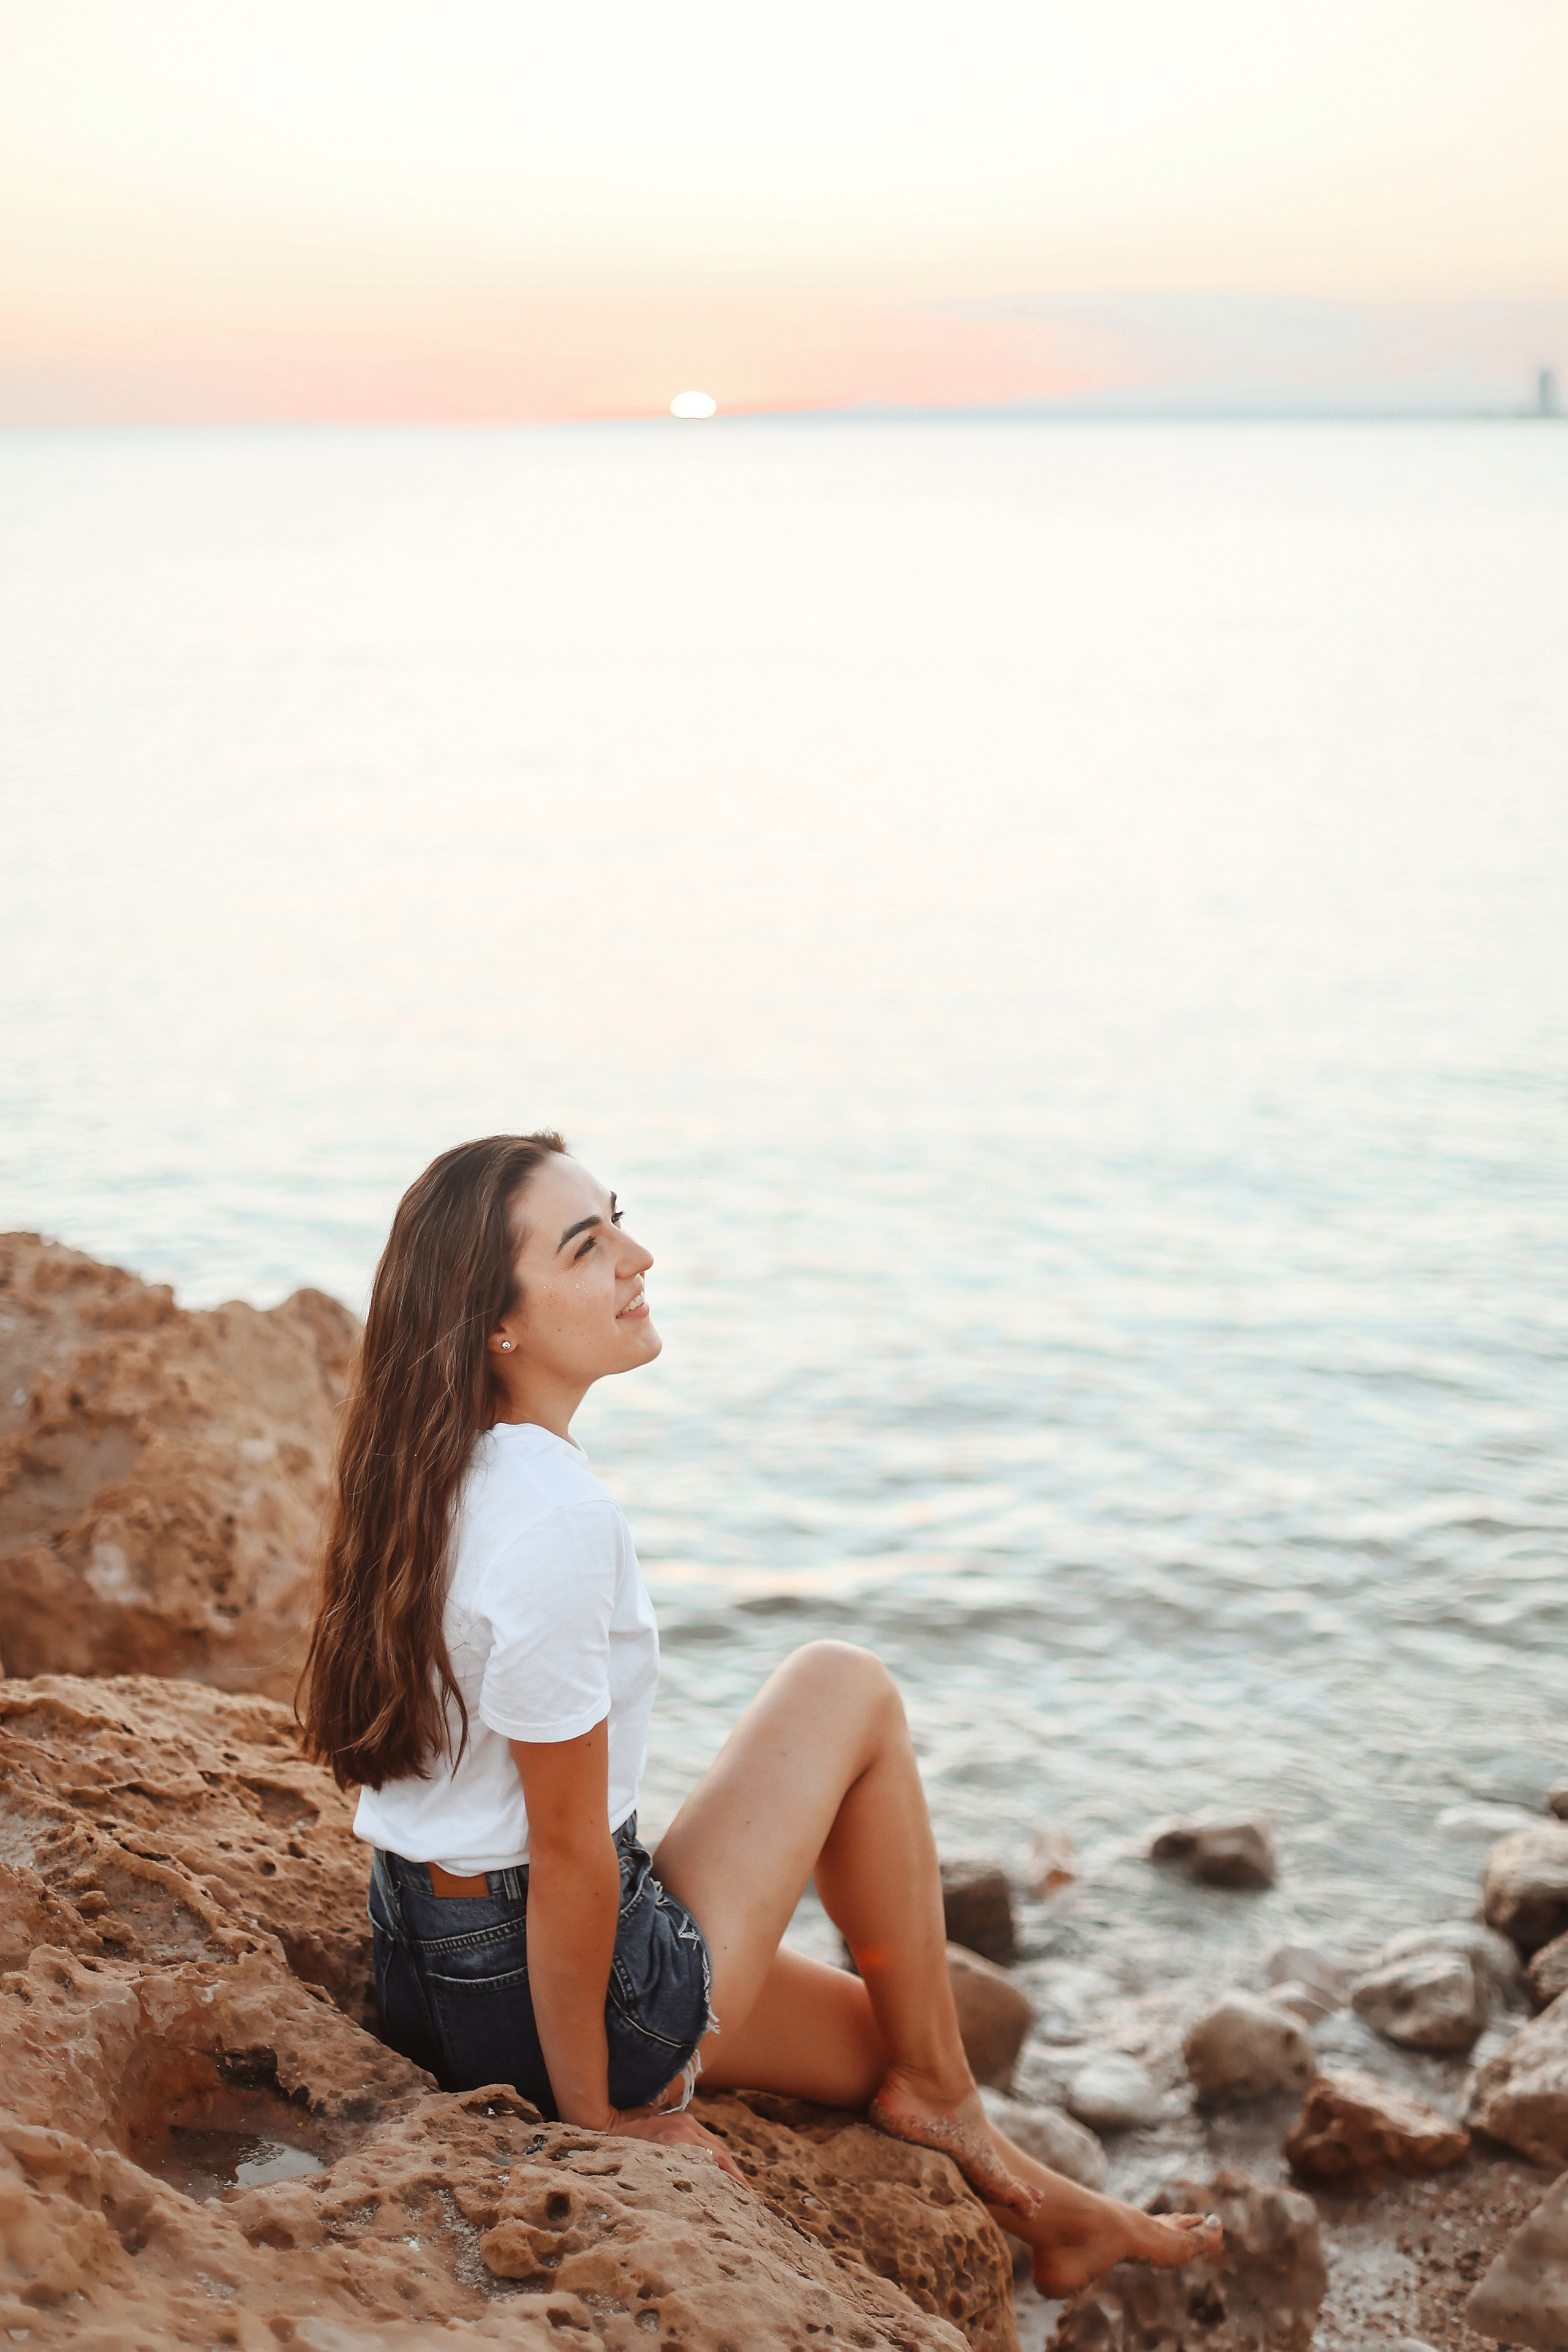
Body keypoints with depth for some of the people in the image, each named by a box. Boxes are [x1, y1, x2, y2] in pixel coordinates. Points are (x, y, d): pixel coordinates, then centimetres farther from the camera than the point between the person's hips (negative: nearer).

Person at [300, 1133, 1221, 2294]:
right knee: (848, 1688, 7)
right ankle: (941, 2100, 18)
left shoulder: (438, 1469, 3)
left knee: (885, 2036, 25)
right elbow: (569, 1850, -22)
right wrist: (593, 2112, -11)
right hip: (565, 1997, -9)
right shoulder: (558, 1521, -27)